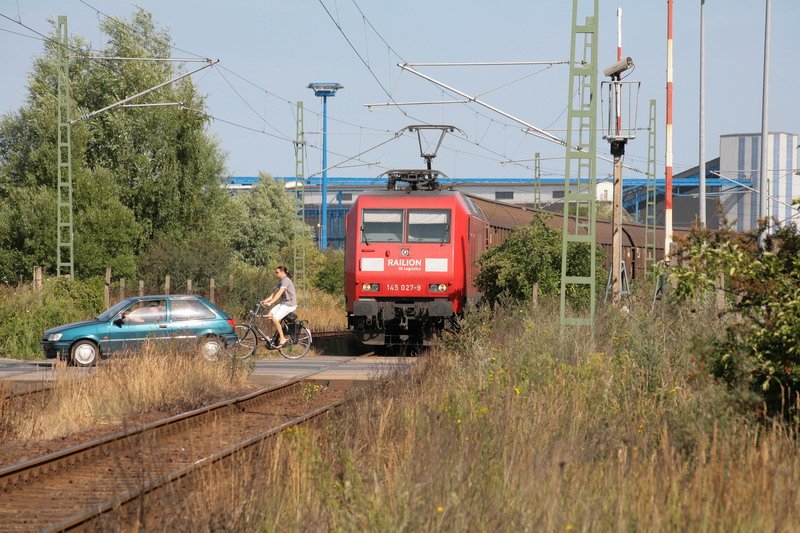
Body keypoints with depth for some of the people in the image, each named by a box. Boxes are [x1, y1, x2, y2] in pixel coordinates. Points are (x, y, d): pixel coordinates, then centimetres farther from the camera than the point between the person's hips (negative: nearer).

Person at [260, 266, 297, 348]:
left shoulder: (286, 280, -17)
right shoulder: (281, 281, 14)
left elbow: (279, 293, -28)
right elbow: (274, 293, 12)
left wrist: (270, 302, -36)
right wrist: (265, 301, 0)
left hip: (289, 304, -9)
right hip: (283, 303, 9)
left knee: (275, 318, -19)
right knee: (270, 315, -2)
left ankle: (282, 338, -10)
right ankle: (278, 334, 7)